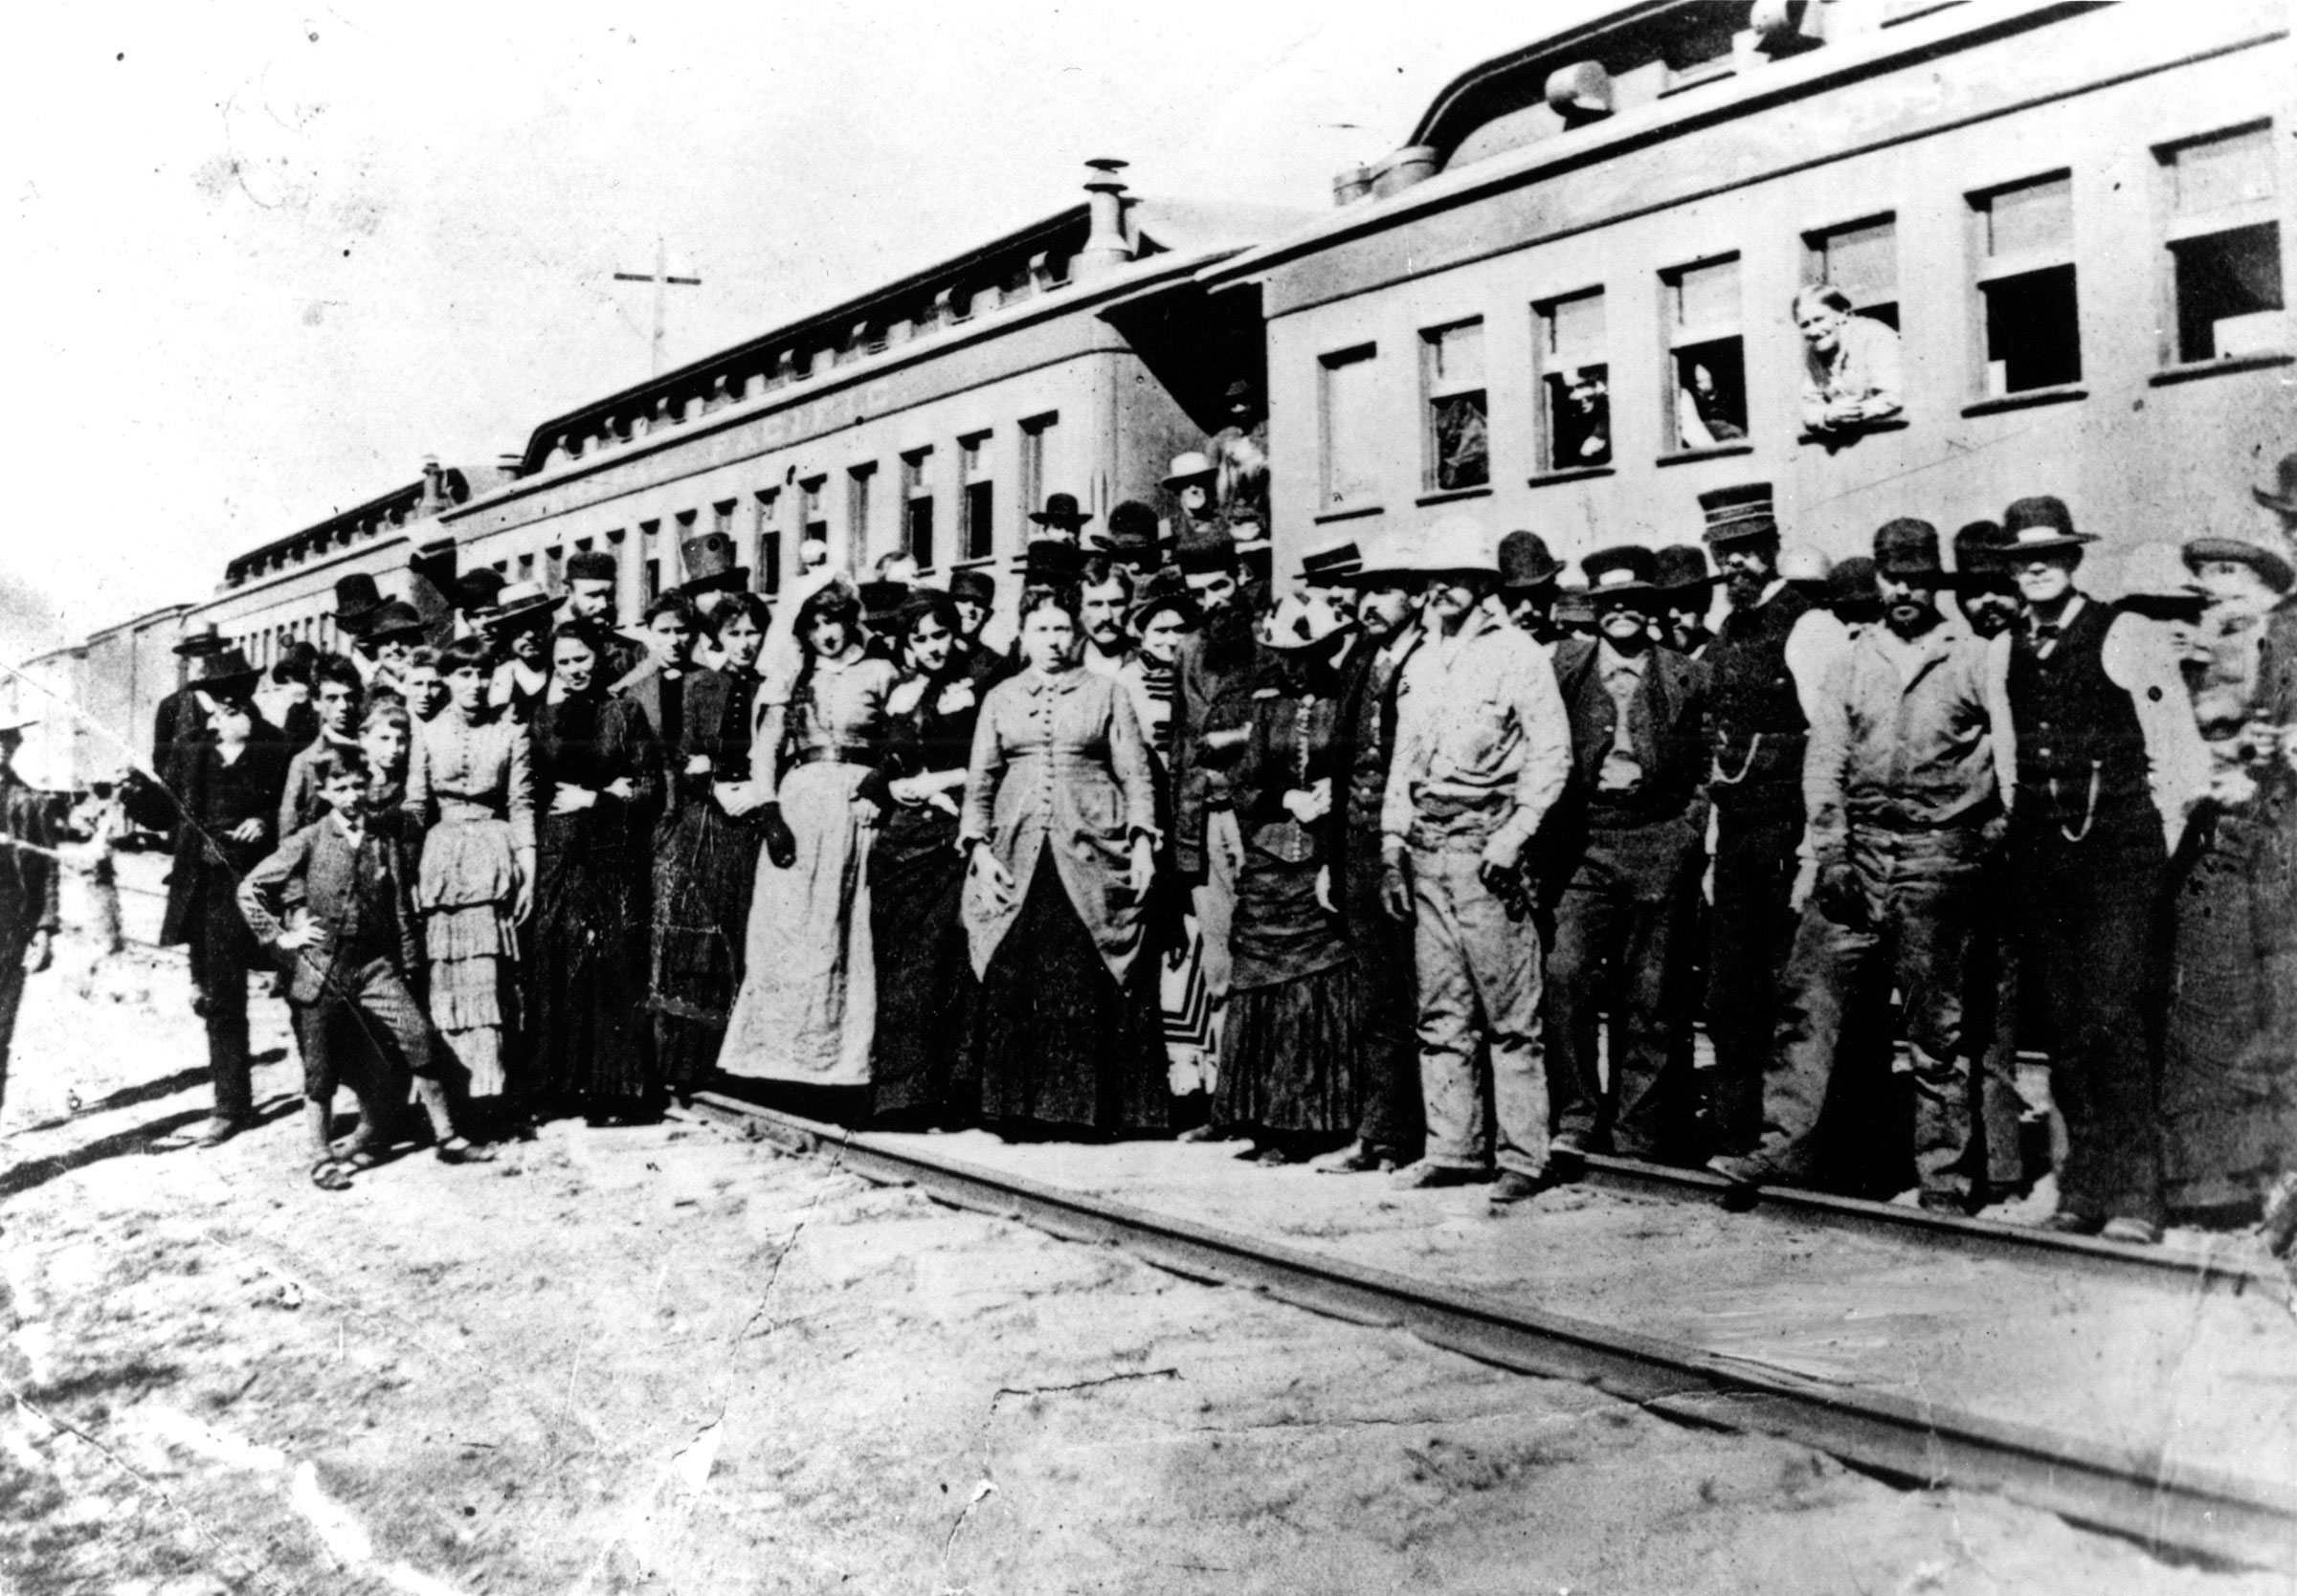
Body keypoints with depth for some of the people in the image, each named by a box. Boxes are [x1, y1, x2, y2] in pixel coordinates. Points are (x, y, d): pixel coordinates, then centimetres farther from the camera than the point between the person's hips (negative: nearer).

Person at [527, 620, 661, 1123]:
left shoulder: (625, 711, 5)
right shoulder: (545, 715, 10)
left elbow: (649, 786, 3)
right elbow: (536, 789, 3)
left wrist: (593, 799, -6)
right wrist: (610, 789, -6)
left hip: (612, 851, -2)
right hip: (559, 852, 2)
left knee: (612, 966, -3)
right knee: (556, 965, 0)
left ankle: (616, 1088, 4)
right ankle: (562, 1086, 8)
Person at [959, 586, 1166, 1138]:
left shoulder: (1107, 693, 10)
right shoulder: (1000, 699, 15)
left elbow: (1136, 773, 6)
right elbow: (979, 781, 13)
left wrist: (1142, 840, -5)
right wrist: (980, 848, 1)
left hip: (1091, 855, -2)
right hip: (1018, 857, 2)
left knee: (1088, 984, -6)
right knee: (1015, 983, -3)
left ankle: (1086, 1106, 1)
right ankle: (1018, 1107, 4)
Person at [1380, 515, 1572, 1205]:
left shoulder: (1516, 654, -3)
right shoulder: (1420, 662, 17)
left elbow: (1553, 753, -7)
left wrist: (1513, 837, -15)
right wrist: (1392, 842, 12)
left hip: (1486, 844, -6)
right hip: (1425, 848, 7)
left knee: (1508, 1014, -4)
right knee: (1440, 1013, 9)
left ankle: (1521, 1157, 1)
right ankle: (1453, 1148, 17)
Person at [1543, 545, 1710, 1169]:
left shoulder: (1685, 678, 9)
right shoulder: (1565, 664, 8)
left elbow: (1705, 771, 12)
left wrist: (1689, 835, 1)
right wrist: (1550, 834, 2)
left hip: (1659, 843, 0)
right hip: (1583, 843, 0)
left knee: (1649, 997, 2)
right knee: (1565, 975, -16)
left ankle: (1635, 1140, 10)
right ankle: (1575, 1121, -7)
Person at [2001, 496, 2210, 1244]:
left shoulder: (2123, 636, -3)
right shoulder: (2006, 651, 12)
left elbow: (2179, 750, -2)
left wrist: (2164, 845, -3)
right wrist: (2019, 831, 11)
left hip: (2117, 846, -5)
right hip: (2039, 848, 5)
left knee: (2113, 1015, -11)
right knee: (2064, 1022, 7)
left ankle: (2135, 1196, -5)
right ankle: (2082, 1190, 15)